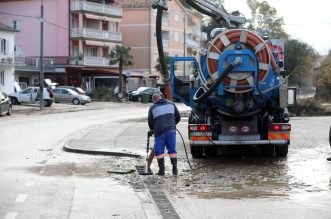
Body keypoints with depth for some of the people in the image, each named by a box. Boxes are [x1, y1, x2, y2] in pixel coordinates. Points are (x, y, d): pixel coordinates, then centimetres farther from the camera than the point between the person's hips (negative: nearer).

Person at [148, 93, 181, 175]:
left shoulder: (152, 108, 8)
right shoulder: (171, 104, 16)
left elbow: (150, 122, 11)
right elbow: (178, 117, 18)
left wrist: (153, 129, 30)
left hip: (159, 131, -3)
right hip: (171, 129, 3)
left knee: (159, 151, 3)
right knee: (172, 149, 8)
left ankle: (162, 170, -1)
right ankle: (175, 169, 4)